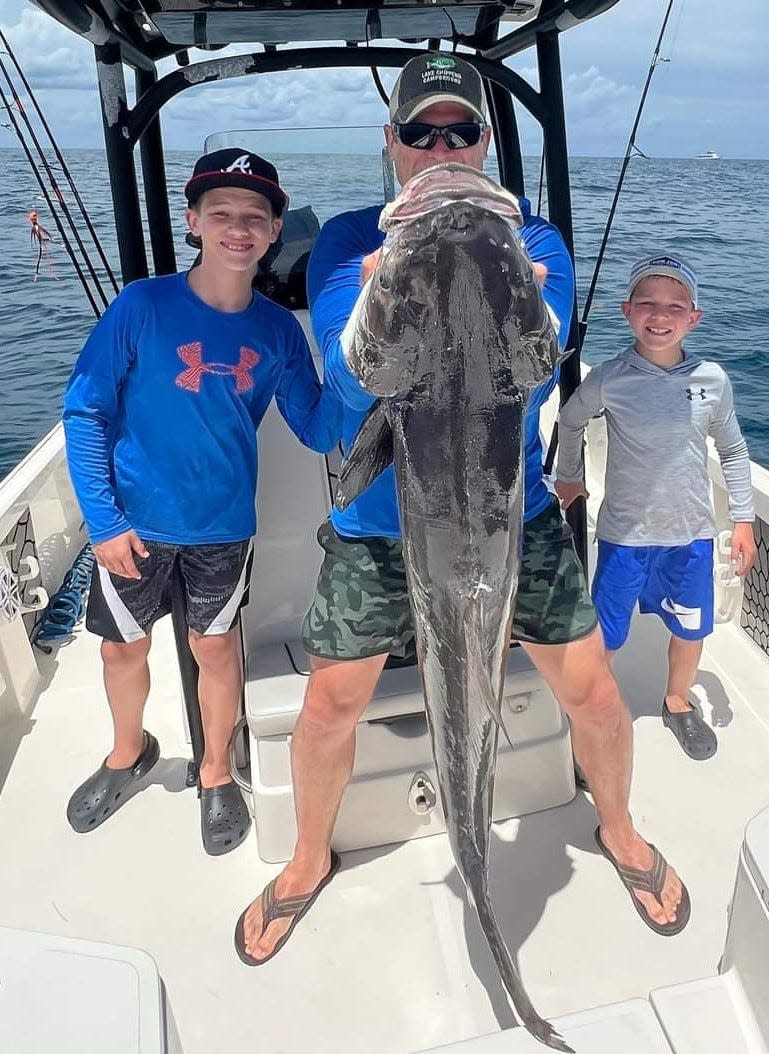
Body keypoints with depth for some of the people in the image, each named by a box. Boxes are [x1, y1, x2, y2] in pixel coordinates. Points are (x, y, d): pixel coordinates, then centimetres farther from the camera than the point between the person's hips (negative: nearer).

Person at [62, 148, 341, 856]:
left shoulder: (278, 329, -6)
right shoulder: (142, 305, -14)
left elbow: (319, 431, -6)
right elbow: (85, 412, -9)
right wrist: (102, 520, -13)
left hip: (225, 524, 1)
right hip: (134, 523, 0)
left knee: (216, 646, 14)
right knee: (124, 644, 16)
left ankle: (216, 774, 39)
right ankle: (130, 754, 47)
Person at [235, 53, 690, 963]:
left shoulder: (532, 244, -3)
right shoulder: (349, 242, -3)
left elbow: (530, 381, -18)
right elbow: (352, 379, -18)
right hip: (378, 522, 0)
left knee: (591, 689, 6)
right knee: (330, 706, 6)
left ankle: (618, 829, 40)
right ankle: (310, 860, 37)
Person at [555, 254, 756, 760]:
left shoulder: (712, 379, -6)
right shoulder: (609, 378, -12)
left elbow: (733, 451, 6)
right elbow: (570, 422, 7)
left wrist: (743, 518, 7)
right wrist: (569, 477, 15)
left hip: (692, 533, 3)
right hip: (624, 534, -2)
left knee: (691, 629, 19)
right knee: (605, 637, 6)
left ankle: (678, 703, 45)